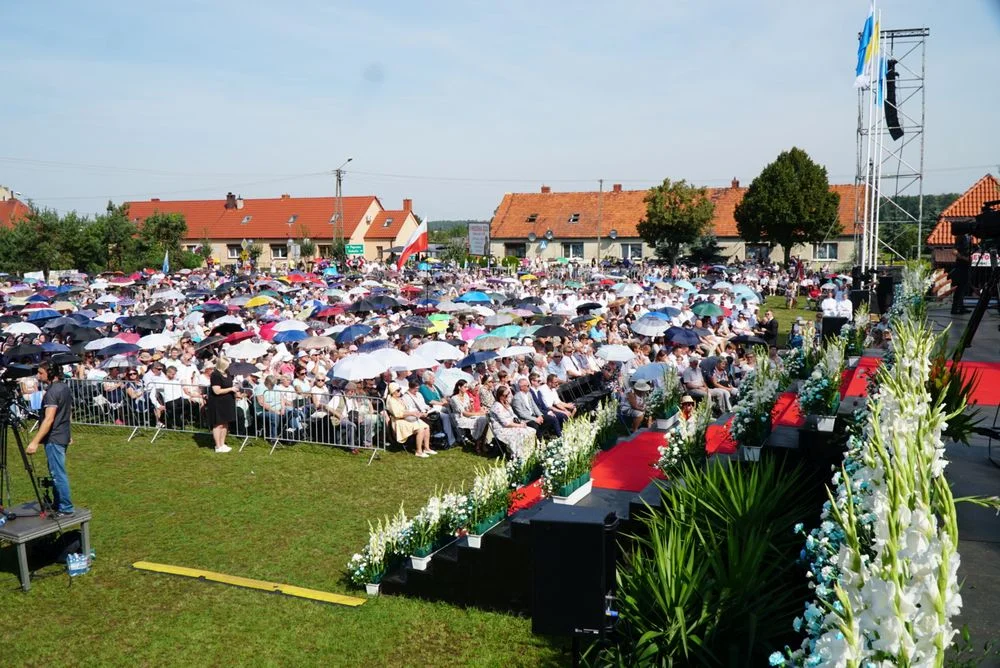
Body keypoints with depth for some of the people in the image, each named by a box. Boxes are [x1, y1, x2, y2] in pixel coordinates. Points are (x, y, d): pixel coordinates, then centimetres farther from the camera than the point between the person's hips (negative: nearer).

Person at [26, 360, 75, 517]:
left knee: (58, 474, -5)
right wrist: (68, 434, 27)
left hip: (54, 439, -10)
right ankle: (58, 504, 26)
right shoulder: (64, 387, 10)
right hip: (62, 436, 10)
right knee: (57, 473, 17)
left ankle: (66, 509, -2)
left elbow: (49, 419, -26)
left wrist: (35, 442, -27)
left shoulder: (52, 392, -19)